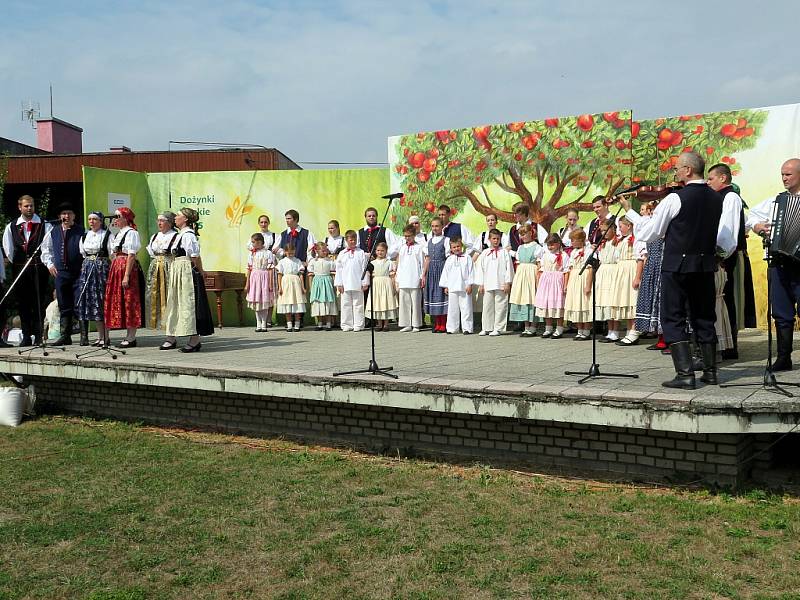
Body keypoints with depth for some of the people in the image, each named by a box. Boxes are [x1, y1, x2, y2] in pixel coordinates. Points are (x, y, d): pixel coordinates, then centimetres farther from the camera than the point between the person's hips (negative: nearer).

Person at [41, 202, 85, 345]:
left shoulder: (81, 231, 0)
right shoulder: (54, 232, 12)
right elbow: (45, 249, 24)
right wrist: (49, 263, 12)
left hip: (78, 273, -4)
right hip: (60, 273, 4)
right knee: (64, 306, 8)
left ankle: (84, 336, -1)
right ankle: (65, 336, 13)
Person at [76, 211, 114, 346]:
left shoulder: (107, 235, -2)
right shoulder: (85, 235, 14)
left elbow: (112, 254, -6)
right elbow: (82, 254, 21)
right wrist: (89, 263, 10)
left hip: (102, 268, -6)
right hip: (87, 268, 6)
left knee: (101, 301, -7)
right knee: (90, 301, 5)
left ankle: (105, 337, -2)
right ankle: (100, 336, 12)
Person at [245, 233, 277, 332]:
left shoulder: (268, 253, -5)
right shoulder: (251, 253, 6)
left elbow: (271, 269, -5)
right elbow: (249, 269, 7)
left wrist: (271, 283, -8)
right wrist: (247, 284, 5)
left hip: (264, 277, -4)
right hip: (254, 278, 4)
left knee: (264, 302, -1)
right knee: (256, 302, 6)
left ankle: (264, 325, 6)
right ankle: (258, 325, 12)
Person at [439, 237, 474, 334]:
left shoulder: (467, 258, 2)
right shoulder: (449, 260, 11)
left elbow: (471, 272, 0)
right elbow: (445, 273, 13)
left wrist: (470, 285, -6)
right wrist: (445, 286, 8)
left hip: (465, 287, -3)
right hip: (452, 288, 3)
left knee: (466, 308, -3)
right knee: (452, 309, 6)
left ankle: (466, 328, 0)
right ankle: (452, 328, 12)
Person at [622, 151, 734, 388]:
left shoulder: (675, 199, -14)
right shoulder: (716, 199, 5)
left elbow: (647, 233, -9)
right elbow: (728, 244, 11)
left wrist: (629, 211, 3)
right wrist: (725, 252, 32)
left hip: (677, 265, -6)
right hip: (706, 266, 6)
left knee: (673, 319, 0)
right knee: (704, 318, 16)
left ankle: (685, 374, -7)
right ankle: (710, 371, 19)